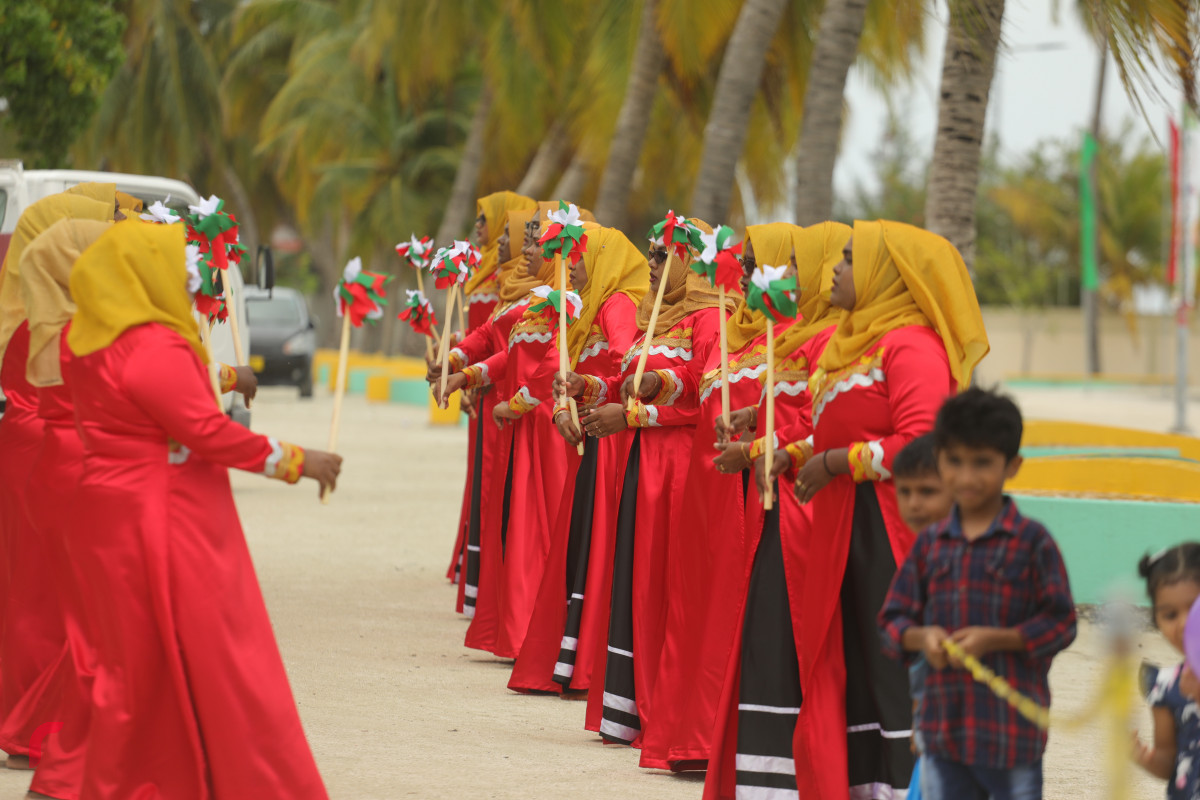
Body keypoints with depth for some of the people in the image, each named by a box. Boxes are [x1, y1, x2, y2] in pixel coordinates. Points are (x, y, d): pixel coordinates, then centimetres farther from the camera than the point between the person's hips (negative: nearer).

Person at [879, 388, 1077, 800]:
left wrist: (996, 639, -17)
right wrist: (920, 637, -12)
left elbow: (1060, 623, -6)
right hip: (943, 725, 4)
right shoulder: (930, 544, 8)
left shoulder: (1031, 541, -5)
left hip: (1012, 727, -4)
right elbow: (893, 620, 10)